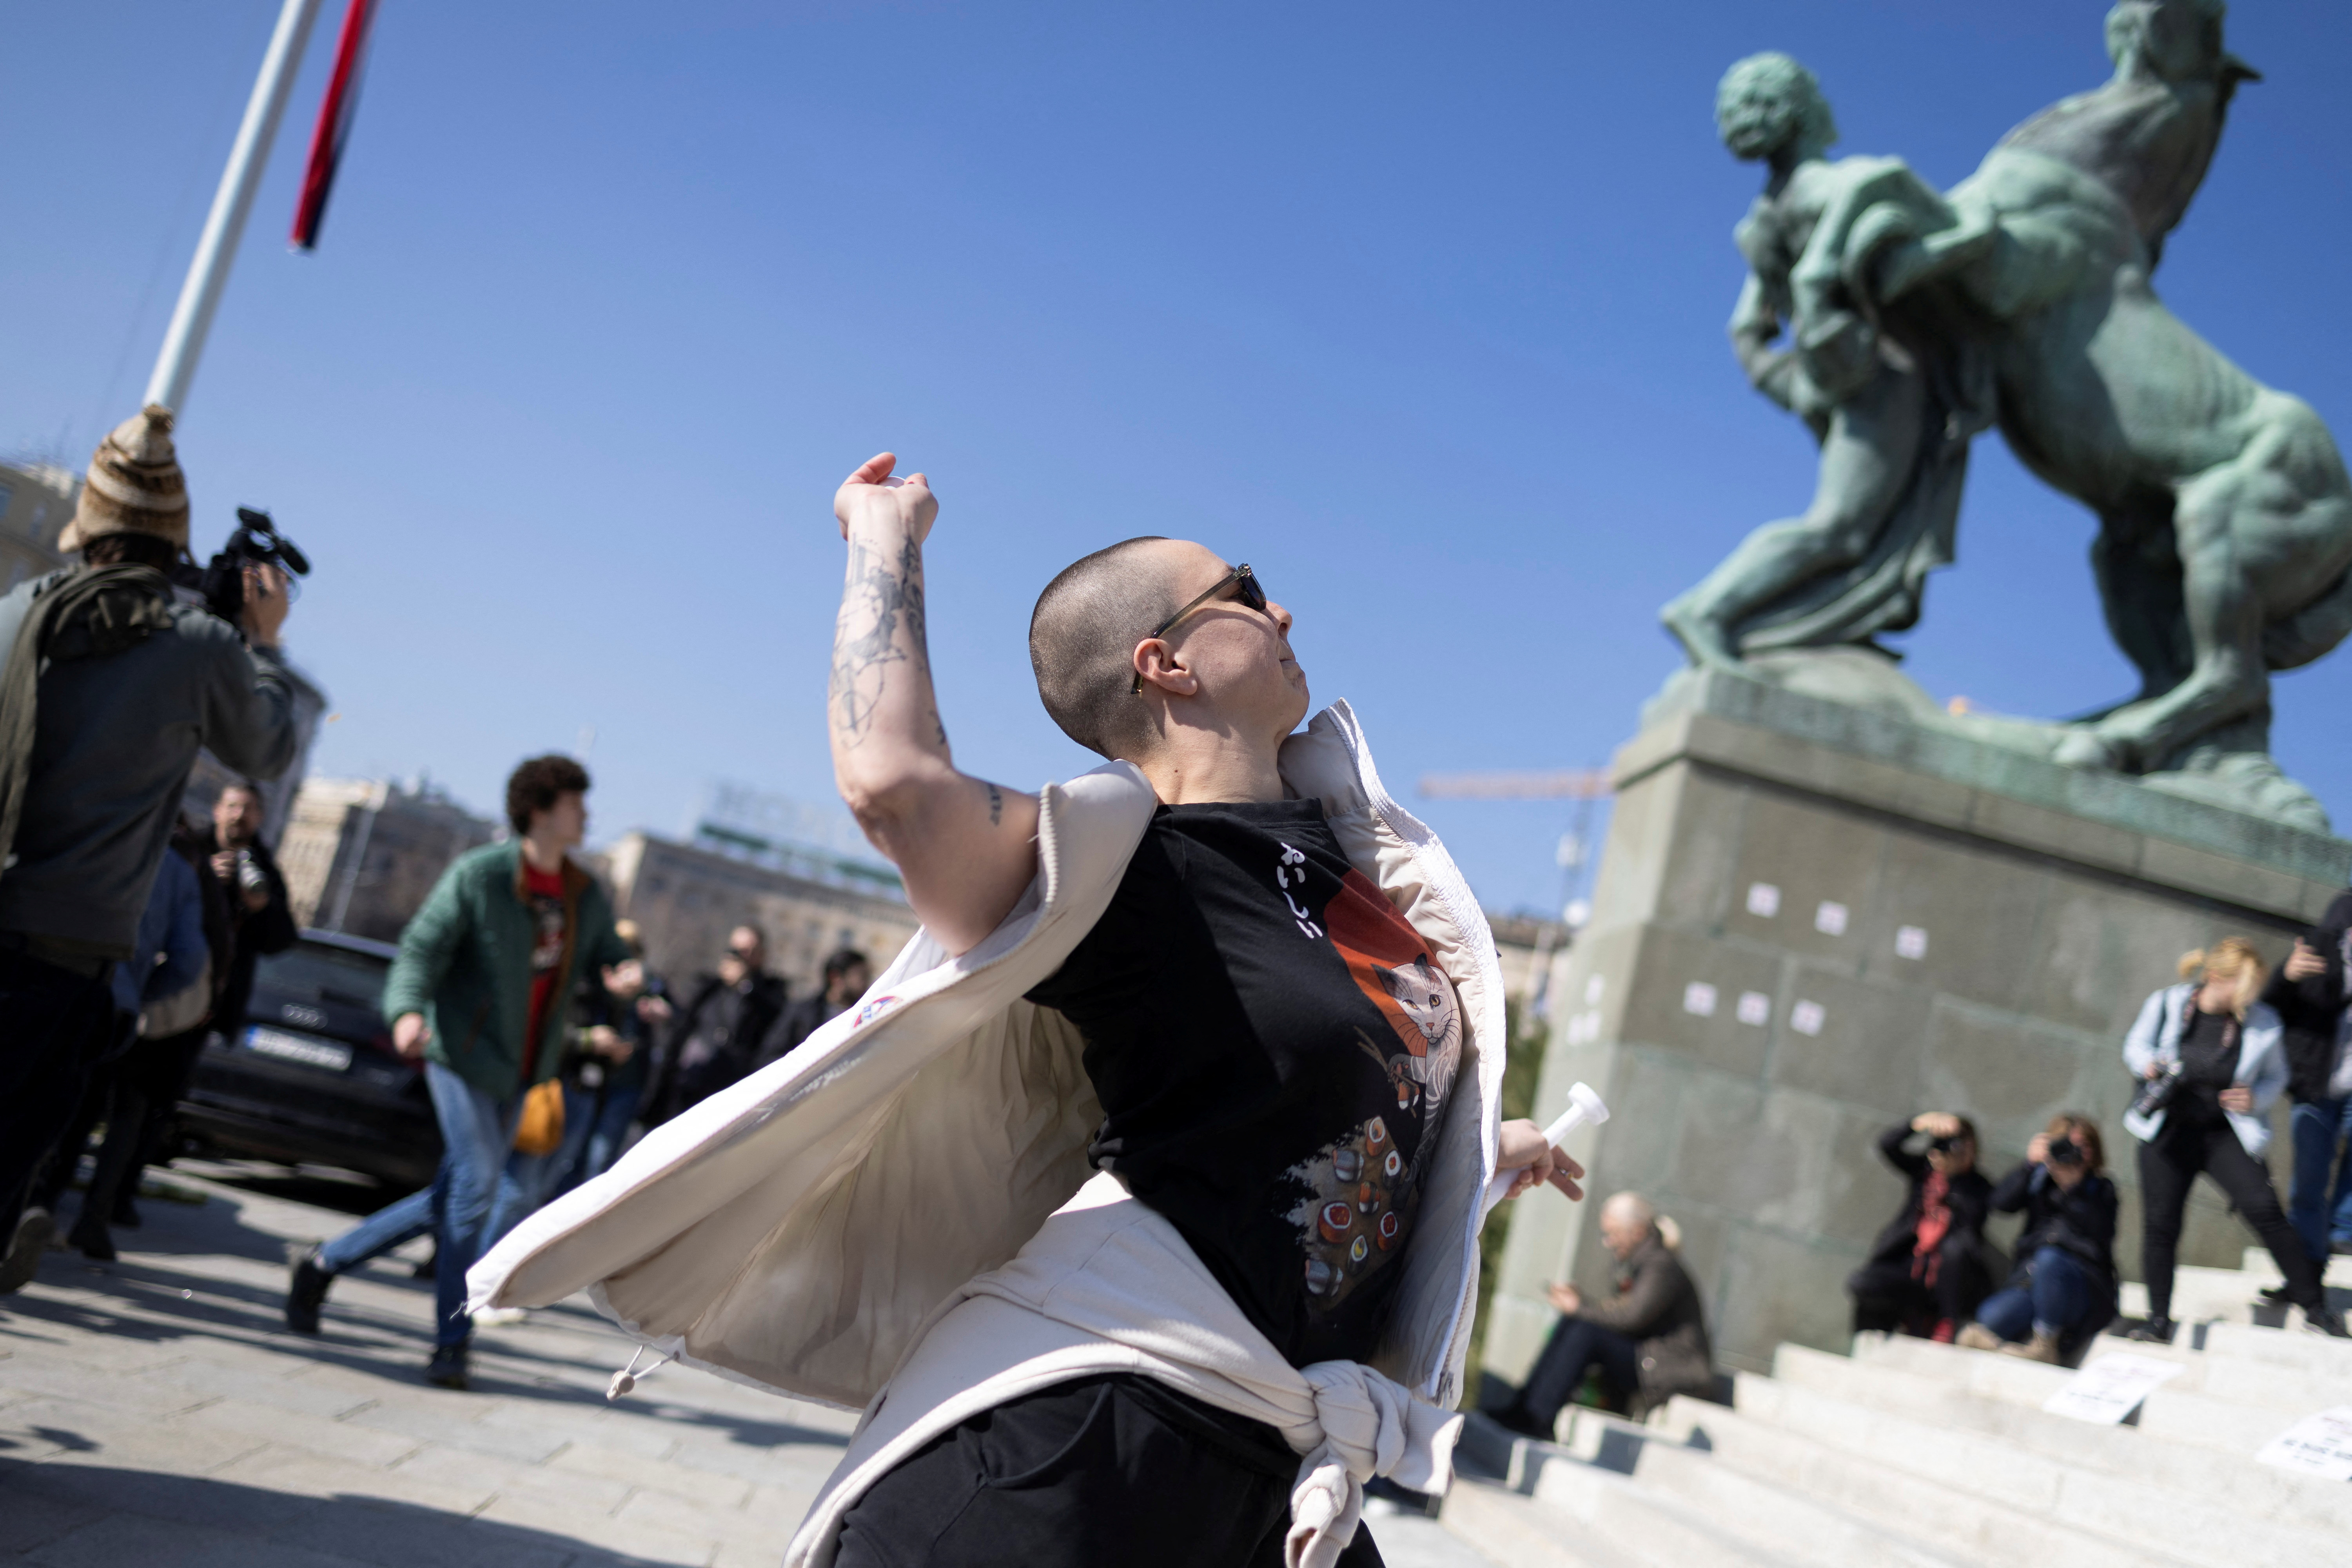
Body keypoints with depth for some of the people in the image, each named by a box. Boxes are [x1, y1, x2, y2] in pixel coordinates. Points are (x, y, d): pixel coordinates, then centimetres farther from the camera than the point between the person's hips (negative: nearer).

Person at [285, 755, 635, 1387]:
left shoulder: (585, 895, 7)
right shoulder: (478, 875, -10)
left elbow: (611, 956, 12)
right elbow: (422, 948, -14)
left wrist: (630, 975, -13)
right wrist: (408, 1009, -33)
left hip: (519, 1071, 6)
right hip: (462, 1051, -6)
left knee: (453, 1200, 10)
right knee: (476, 1184, -12)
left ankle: (326, 1263, 28)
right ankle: (452, 1344, 0)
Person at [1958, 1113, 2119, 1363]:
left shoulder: (2100, 1190, 4)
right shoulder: (2039, 1179, 10)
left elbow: (2100, 1235, -15)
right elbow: (2002, 1204, -6)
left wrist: (2073, 1185, -24)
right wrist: (2029, 1165, -17)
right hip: (2031, 1280, 0)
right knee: (1991, 1316, -32)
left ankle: (2045, 1345, -22)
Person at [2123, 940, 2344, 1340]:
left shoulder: (2262, 1022, -10)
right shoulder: (2166, 1005, -11)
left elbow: (2275, 1075, 7)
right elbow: (2136, 1044, 7)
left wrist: (2256, 1099, -13)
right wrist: (2148, 1064, -15)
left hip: (2225, 1134, 0)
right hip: (2168, 1130, 0)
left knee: (2265, 1209, -14)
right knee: (2160, 1224, 0)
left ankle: (2313, 1307, 1)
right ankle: (2159, 1320, 12)